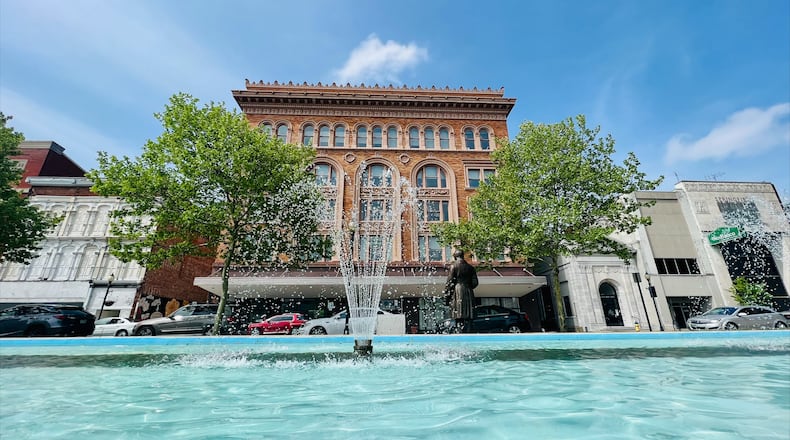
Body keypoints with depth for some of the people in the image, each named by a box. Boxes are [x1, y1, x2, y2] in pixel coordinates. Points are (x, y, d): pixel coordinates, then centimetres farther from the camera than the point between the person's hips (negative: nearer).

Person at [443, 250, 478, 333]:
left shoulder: (454, 266, -1)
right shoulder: (470, 267, 11)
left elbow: (449, 282, -5)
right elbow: (475, 283, 10)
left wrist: (446, 296, -1)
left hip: (458, 292, -4)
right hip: (469, 294, 4)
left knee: (459, 318, -5)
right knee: (468, 318, 7)